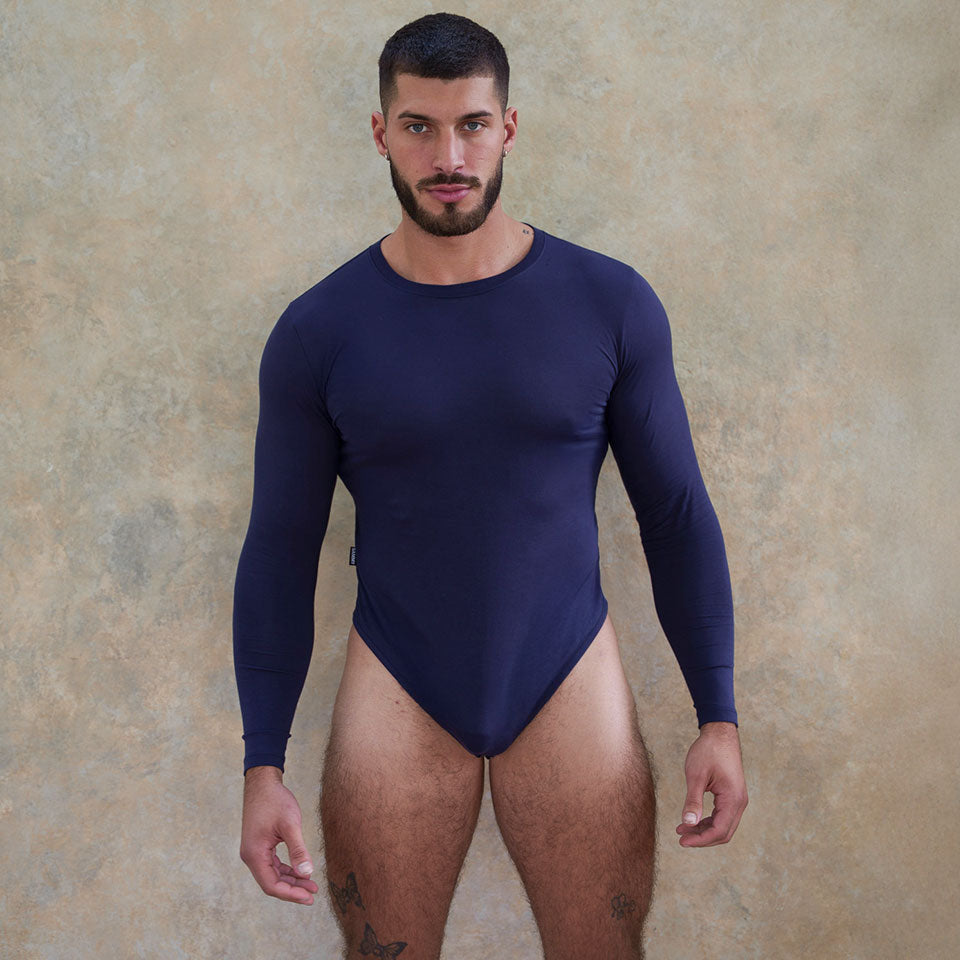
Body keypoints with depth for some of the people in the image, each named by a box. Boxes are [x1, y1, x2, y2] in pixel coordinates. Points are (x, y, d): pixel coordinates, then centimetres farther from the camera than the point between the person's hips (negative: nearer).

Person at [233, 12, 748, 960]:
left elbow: (675, 512, 1)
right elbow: (281, 549, 0)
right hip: (398, 695, 0)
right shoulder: (316, 334, -5)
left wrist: (718, 716, -2)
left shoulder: (611, 305, -5)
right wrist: (262, 765, -4)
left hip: (568, 683, 0)